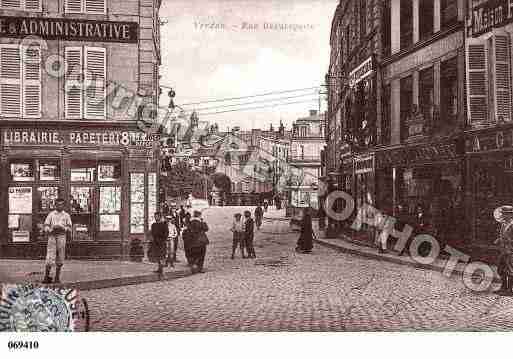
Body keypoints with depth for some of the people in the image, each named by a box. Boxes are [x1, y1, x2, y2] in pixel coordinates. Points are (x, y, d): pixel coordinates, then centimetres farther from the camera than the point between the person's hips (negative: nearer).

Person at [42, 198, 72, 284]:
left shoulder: (66, 215, 11)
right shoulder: (51, 214, 9)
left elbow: (69, 228, 7)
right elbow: (46, 226, 5)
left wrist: (62, 228, -13)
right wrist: (52, 229, -15)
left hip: (61, 236, 2)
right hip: (52, 236, -1)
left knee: (60, 259, 3)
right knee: (50, 258, -9)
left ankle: (57, 277, 12)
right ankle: (46, 277, -1)